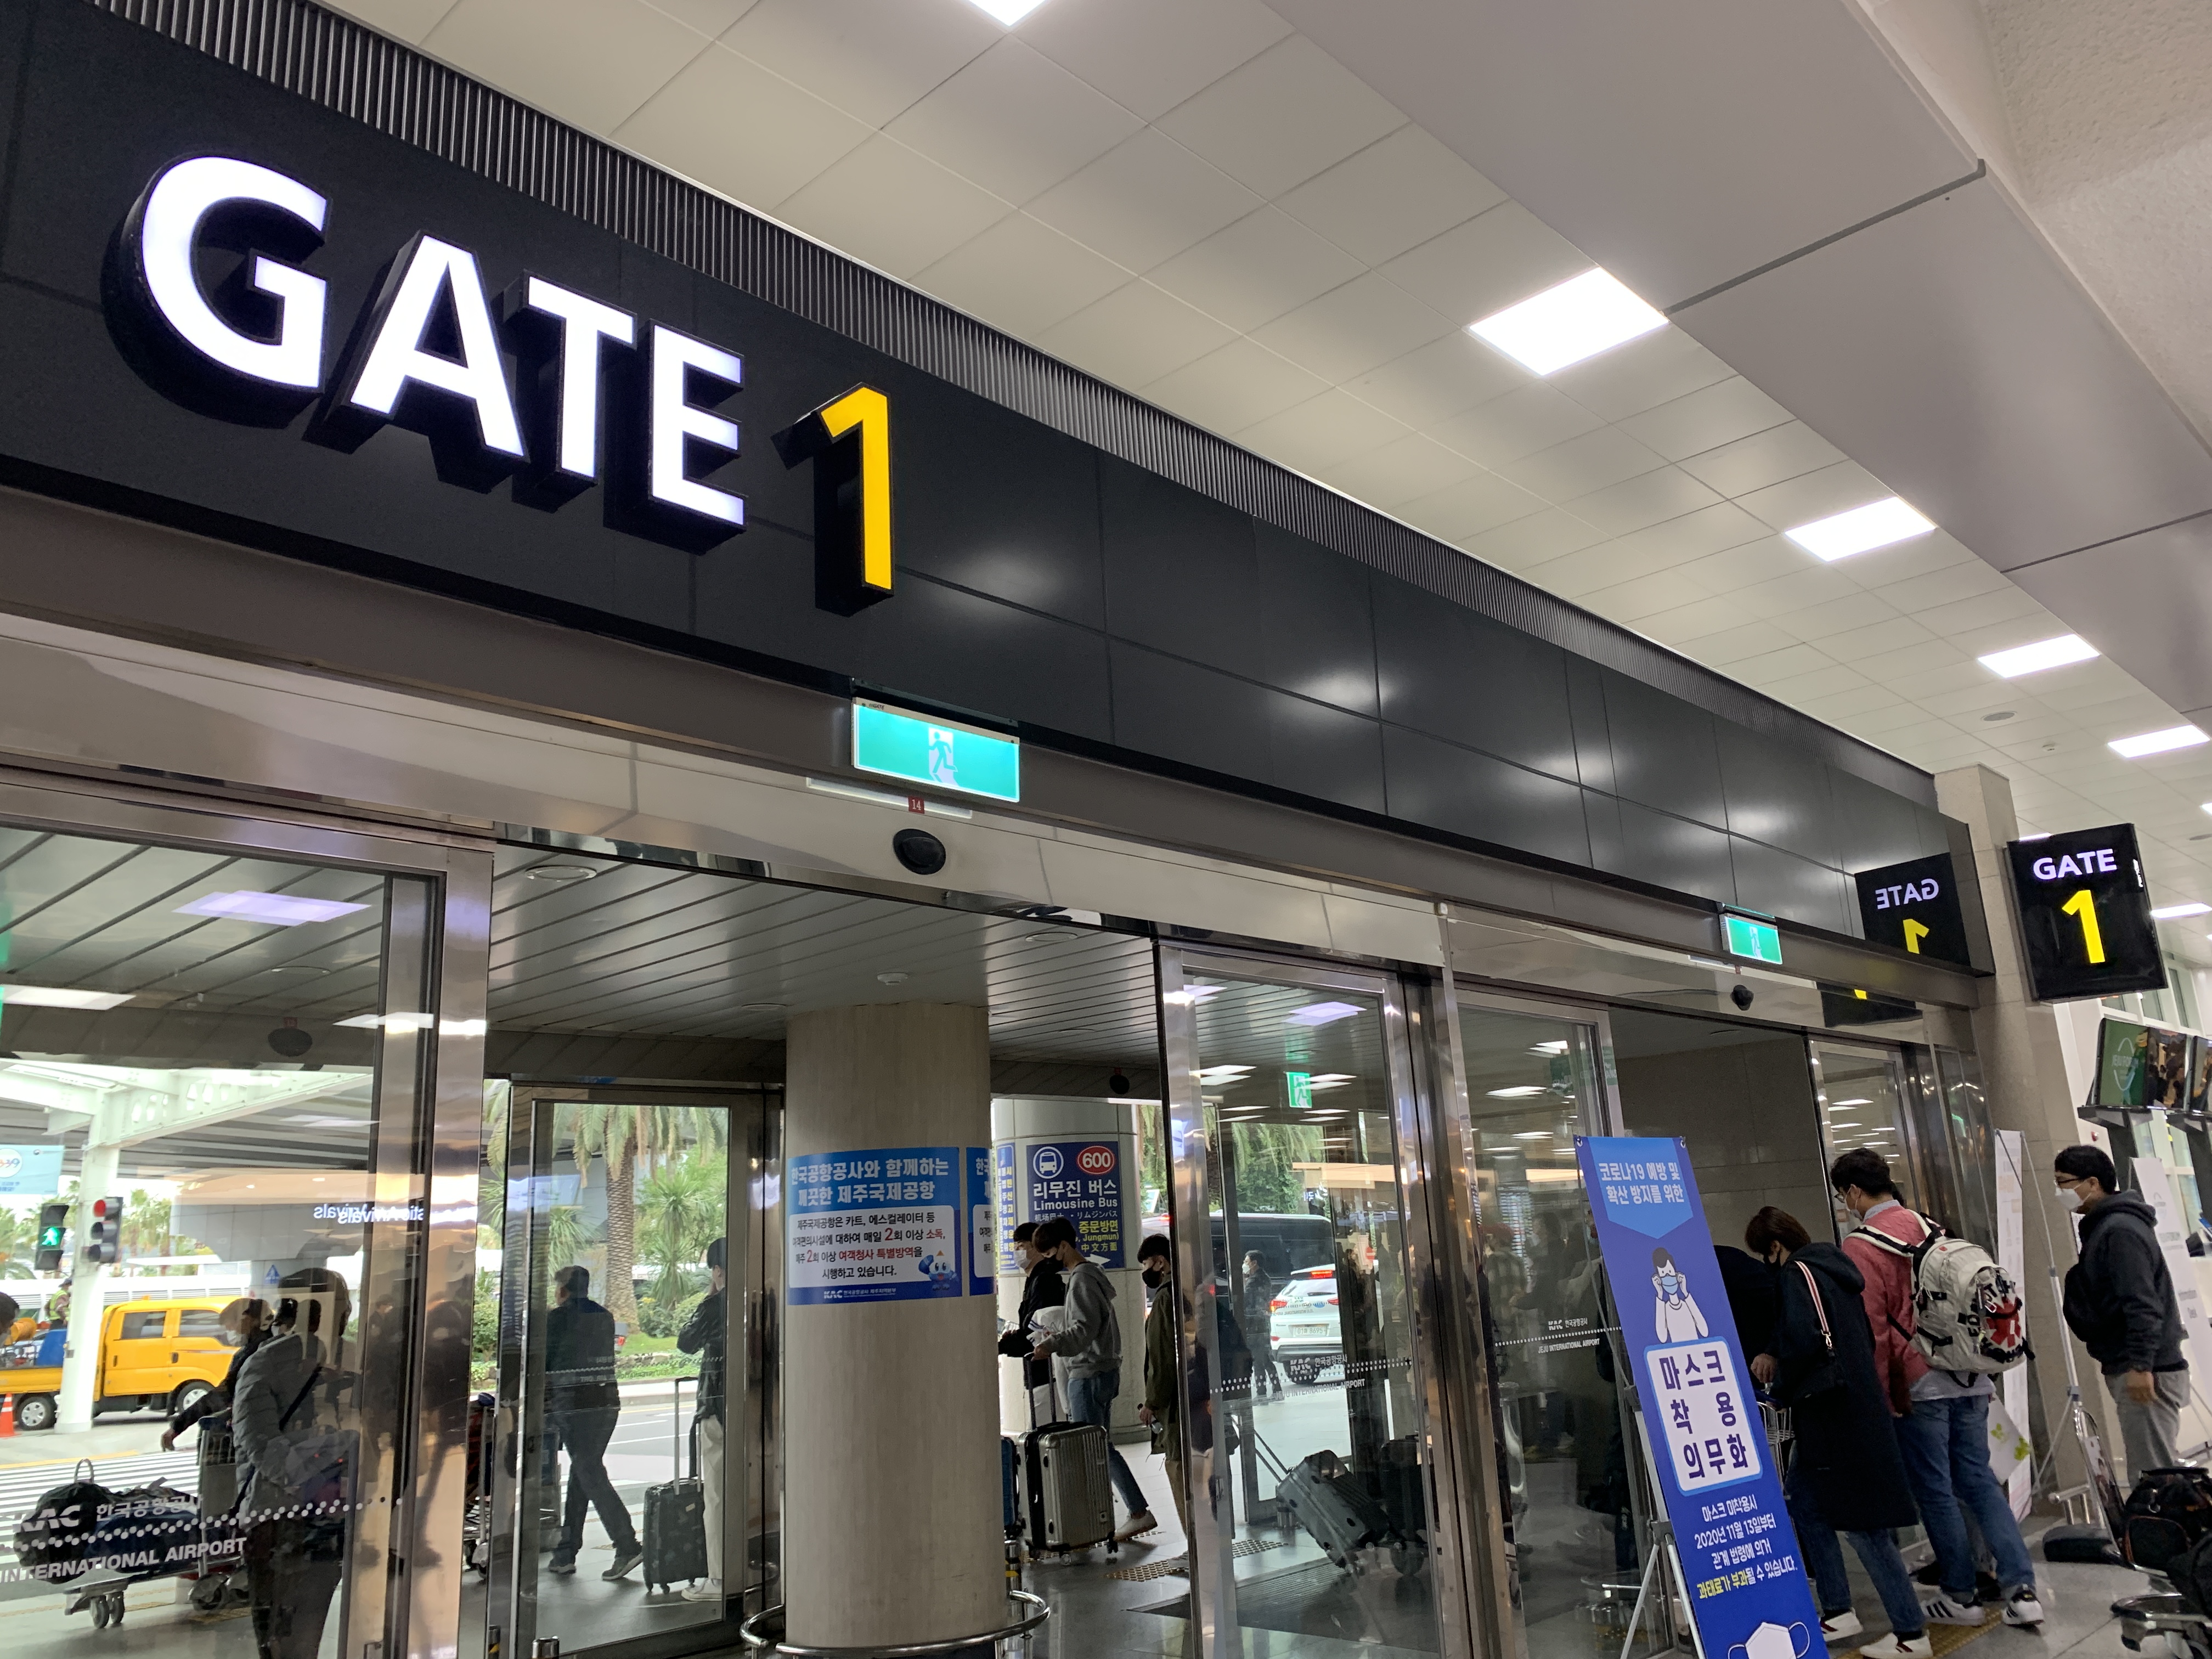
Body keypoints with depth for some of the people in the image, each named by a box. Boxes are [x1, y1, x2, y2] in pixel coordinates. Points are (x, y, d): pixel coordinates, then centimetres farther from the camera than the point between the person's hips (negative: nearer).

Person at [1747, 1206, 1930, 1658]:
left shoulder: (1800, 1272, -12)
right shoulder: (1831, 1268, 15)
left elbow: (1805, 1338, -25)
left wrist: (1782, 1386, -7)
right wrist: (1775, 1356, 16)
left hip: (1835, 1413, -10)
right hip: (1856, 1407, 10)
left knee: (1862, 1522, -2)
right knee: (1802, 1502, 15)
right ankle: (1838, 1611, 19)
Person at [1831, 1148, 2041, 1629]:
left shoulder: (1861, 1246, -13)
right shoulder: (1930, 1229, 8)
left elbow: (1871, 1328, -14)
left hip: (1918, 1385, -6)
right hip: (1969, 1377, 7)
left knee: (1935, 1492, 6)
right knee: (1979, 1480, 12)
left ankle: (1961, 1596, 16)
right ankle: (2021, 1590, 8)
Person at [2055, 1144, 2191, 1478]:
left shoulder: (2120, 1230, -17)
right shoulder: (2103, 1226, 15)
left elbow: (2143, 1305, -23)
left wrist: (2140, 1366, -25)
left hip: (2146, 1372, -10)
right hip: (2128, 1367, 10)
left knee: (2154, 1472, -6)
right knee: (2150, 1469, 14)